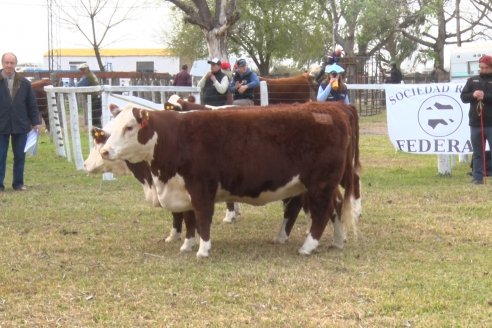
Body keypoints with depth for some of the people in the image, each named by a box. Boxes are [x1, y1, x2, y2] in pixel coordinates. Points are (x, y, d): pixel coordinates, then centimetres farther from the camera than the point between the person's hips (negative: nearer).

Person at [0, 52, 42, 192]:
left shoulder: (24, 83, 5)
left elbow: (32, 104, 7)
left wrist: (35, 121, 2)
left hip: (20, 126, 2)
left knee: (20, 156, 7)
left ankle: (18, 183, 16)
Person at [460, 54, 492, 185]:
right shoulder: (472, 80, 13)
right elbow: (463, 97, 7)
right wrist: (473, 95, -12)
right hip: (475, 124, 3)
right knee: (477, 153, 9)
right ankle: (477, 178, 13)